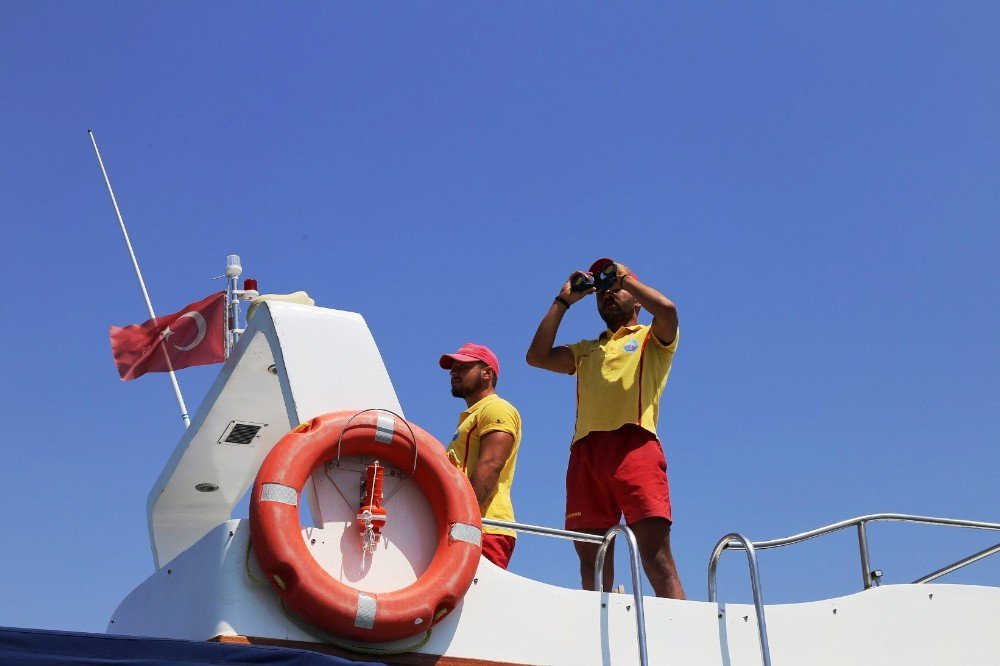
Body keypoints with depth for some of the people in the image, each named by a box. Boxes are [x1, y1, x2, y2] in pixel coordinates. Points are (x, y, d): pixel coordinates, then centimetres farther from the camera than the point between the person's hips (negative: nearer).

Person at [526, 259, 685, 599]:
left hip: (634, 443, -5)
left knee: (655, 551, -16)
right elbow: (537, 356, 19)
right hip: (585, 451, 5)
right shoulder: (586, 350, 32)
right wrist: (564, 299, 24)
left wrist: (624, 276, 11)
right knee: (590, 556, -4)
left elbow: (667, 309, -3)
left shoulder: (651, 339, 19)